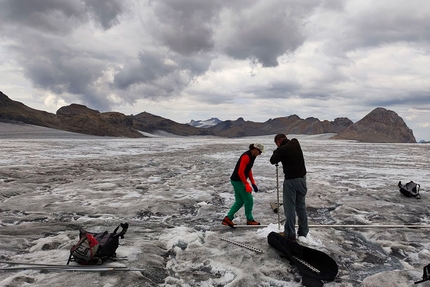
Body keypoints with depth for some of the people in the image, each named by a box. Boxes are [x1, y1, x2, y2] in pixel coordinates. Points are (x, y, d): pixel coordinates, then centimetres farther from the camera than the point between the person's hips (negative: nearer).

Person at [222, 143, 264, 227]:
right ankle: (249, 220, 17)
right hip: (238, 181, -10)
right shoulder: (246, 157, -22)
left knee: (239, 201, 13)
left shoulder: (252, 156, 9)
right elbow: (240, 172, -24)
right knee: (249, 200, 2)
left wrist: (253, 183, 13)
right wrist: (247, 184, -23)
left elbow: (249, 170, 17)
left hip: (237, 181, 10)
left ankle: (228, 218, 11)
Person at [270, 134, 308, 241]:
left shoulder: (282, 149, -15)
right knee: (301, 205, 15)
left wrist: (276, 152, 10)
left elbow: (272, 161, -4)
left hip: (290, 180, -7)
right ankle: (303, 231, 24)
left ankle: (290, 234, 6)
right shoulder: (296, 144, 6)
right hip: (302, 178, 7)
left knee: (290, 207, 1)